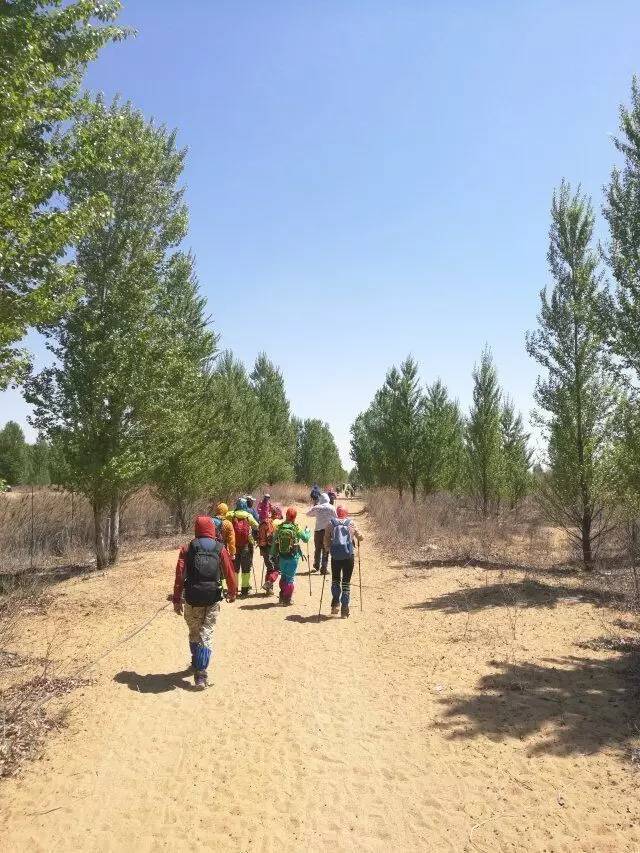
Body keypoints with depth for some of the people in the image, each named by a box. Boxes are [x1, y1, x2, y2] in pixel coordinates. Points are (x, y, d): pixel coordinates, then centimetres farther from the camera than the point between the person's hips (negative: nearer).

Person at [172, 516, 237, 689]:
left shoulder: (187, 549, -1)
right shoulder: (220, 549, -1)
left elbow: (179, 575, -4)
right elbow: (229, 573, 0)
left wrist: (177, 599, 2)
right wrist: (232, 592, 16)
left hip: (192, 598, 1)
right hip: (213, 599, -1)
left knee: (194, 633, 20)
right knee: (206, 635, 5)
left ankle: (196, 663, 38)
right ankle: (201, 674, 0)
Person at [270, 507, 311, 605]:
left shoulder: (280, 527, -4)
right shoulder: (296, 528, -13)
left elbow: (274, 541, 1)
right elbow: (305, 538, -2)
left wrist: (273, 554, 11)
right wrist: (307, 531, 18)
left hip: (282, 556, 3)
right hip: (293, 557, -3)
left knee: (283, 577, 20)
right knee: (290, 578, 7)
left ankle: (282, 597, 26)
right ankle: (287, 600, 8)